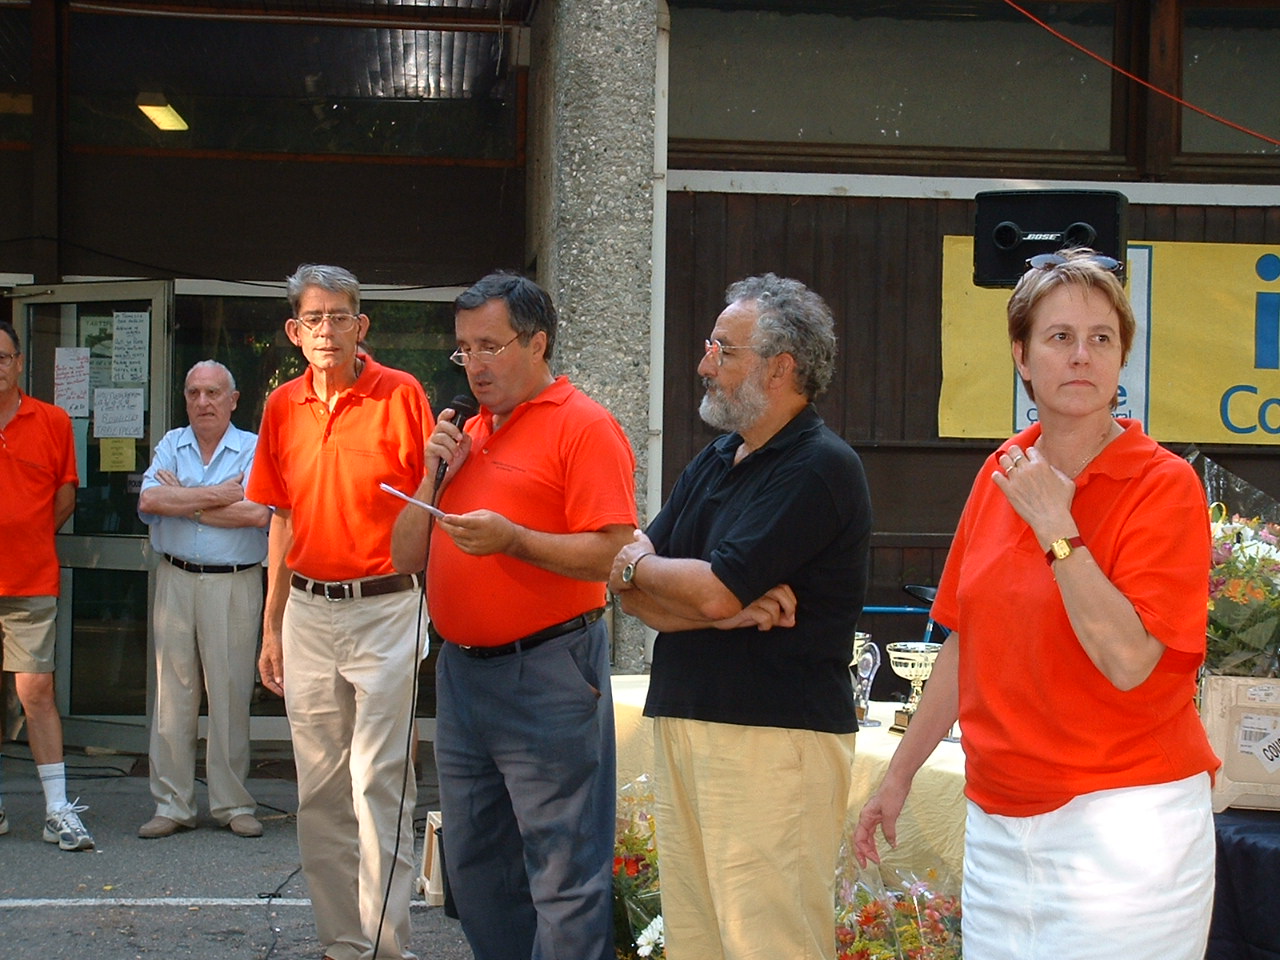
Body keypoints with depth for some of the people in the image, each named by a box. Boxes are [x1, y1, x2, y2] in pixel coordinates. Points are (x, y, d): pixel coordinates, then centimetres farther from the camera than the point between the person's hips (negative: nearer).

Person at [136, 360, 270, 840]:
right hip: (175, 580, 3)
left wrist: (185, 502, -8)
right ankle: (172, 804, 10)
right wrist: (217, 495, -11)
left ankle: (233, 803, 11)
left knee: (231, 694, 1)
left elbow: (257, 513, -16)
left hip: (235, 584, -3)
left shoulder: (254, 449, 1)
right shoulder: (171, 446, 11)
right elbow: (148, 500, -6)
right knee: (173, 693, 4)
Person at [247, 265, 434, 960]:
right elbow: (284, 519, 15)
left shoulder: (401, 395, -6)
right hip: (308, 610, 5)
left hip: (385, 608, -5)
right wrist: (272, 628, 14)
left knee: (377, 781, -7)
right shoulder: (283, 407, 8)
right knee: (320, 787, 9)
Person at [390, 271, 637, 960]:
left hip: (545, 672, -8)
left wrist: (513, 539, -25)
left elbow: (613, 554, -17)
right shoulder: (468, 434, 17)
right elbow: (407, 556, 15)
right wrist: (434, 476, 2)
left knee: (563, 877, -3)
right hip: (460, 669, 8)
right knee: (474, 867, 16)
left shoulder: (584, 426, -7)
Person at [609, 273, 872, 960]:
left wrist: (637, 565, 1)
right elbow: (632, 593, 8)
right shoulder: (713, 462, 17)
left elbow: (714, 590, -19)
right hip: (684, 725, 8)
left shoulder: (820, 467, -11)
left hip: (776, 740, -8)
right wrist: (733, 611, -11)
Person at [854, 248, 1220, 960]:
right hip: (997, 819, 6)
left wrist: (1056, 527, -20)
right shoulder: (1001, 475, 6)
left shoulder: (1165, 486, -11)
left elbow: (1127, 662, -21)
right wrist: (900, 774, 18)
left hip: (1122, 825, -5)